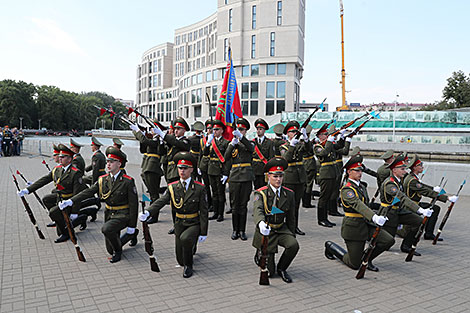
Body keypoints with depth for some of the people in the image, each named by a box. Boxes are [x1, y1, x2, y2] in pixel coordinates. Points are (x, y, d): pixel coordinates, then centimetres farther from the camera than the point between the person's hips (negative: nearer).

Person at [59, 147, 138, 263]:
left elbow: (133, 204, -13)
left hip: (123, 215, -6)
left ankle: (118, 250, -6)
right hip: (109, 214, 6)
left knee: (106, 229, -33)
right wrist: (70, 201, -21)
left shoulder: (128, 181, -15)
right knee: (110, 249, 10)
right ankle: (132, 234, 36)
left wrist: (131, 226, -13)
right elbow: (88, 192, -6)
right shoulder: (103, 179, 1)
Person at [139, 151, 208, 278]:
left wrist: (203, 233, -10)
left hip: (194, 224, -3)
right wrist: (147, 213, -34)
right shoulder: (172, 187, -2)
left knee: (185, 238, -35)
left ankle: (188, 266, -9)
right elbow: (160, 201, -15)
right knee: (180, 260, 6)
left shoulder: (199, 188, -9)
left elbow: (203, 212, -7)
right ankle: (191, 246, 41)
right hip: (179, 224, 3)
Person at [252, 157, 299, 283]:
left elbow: (291, 218, 10)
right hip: (265, 231, -3)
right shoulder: (261, 193, -12)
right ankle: (260, 254, 33)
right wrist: (261, 223, -53)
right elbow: (257, 211, -32)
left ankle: (281, 268, 1)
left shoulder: (289, 194, 0)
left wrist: (292, 235, 12)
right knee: (269, 272, -2)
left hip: (282, 230, 3)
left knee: (294, 245, -29)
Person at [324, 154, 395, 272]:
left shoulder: (362, 186, 11)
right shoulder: (346, 189, -18)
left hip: (366, 224, 8)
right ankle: (331, 246, 23)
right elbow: (357, 204, -34)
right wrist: (374, 217, -48)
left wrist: (379, 217, 9)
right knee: (355, 264, -1)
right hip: (353, 227, -8)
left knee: (389, 240, -9)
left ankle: (366, 259, 12)